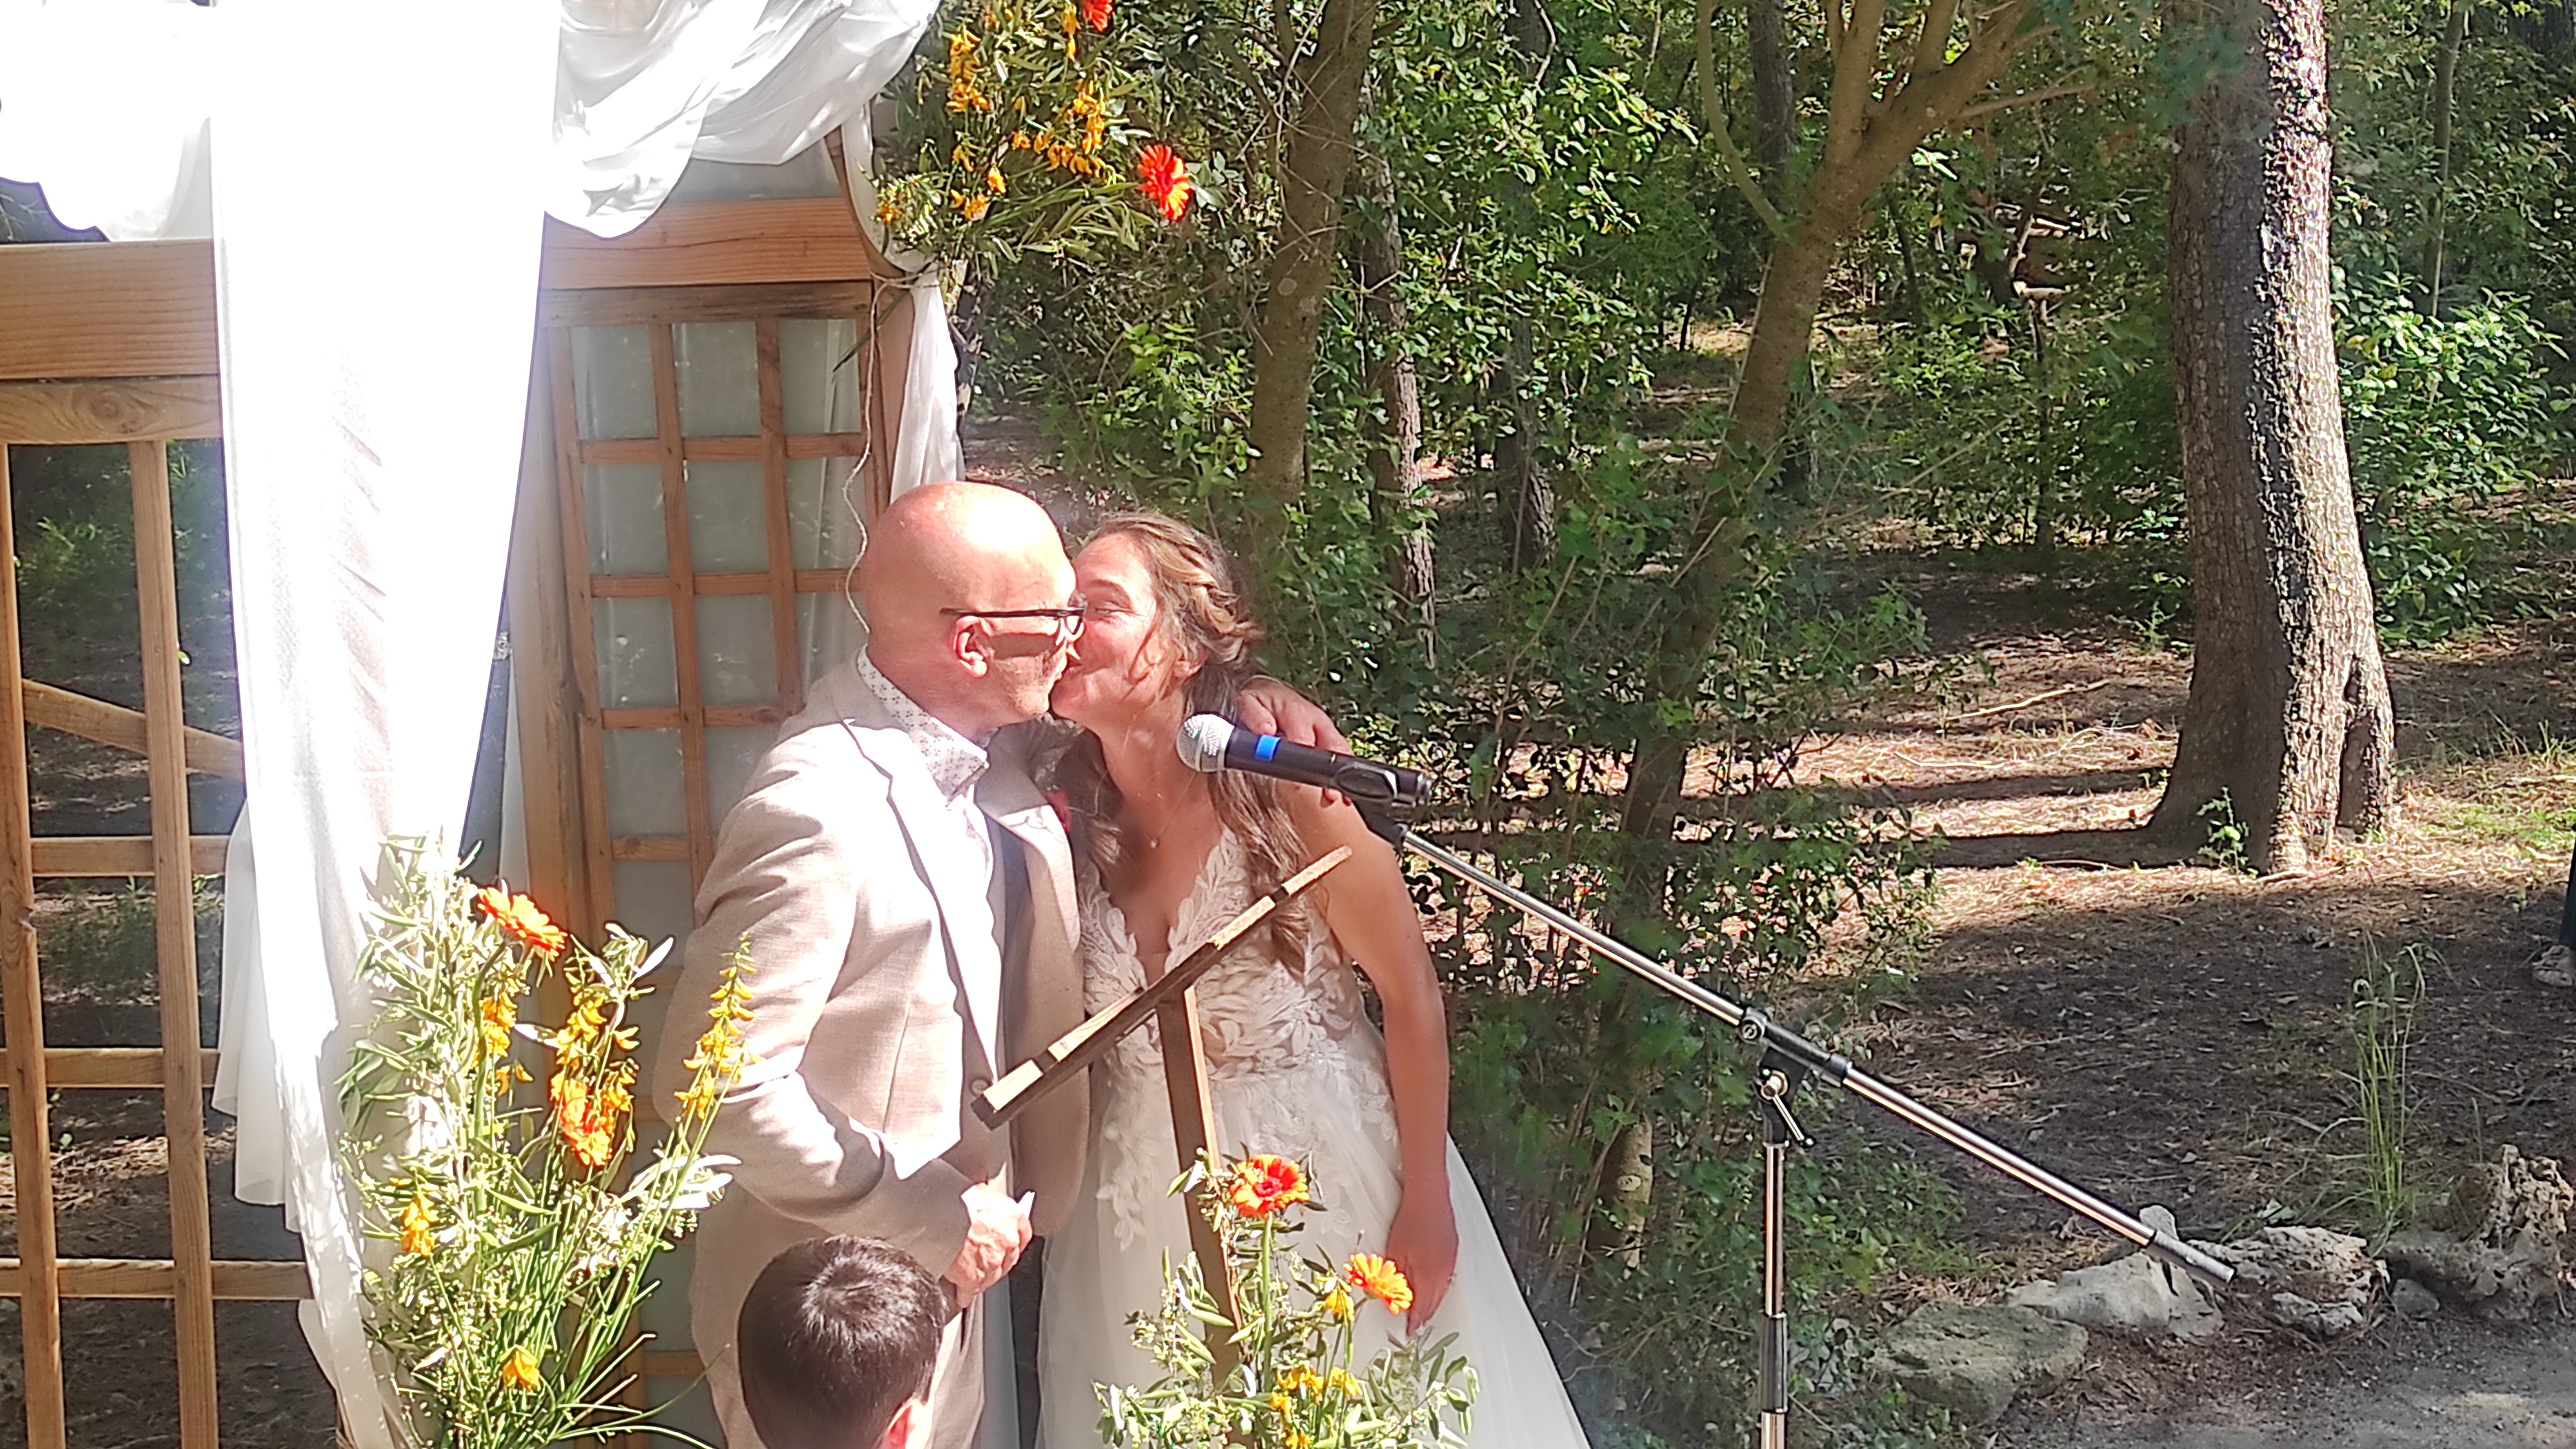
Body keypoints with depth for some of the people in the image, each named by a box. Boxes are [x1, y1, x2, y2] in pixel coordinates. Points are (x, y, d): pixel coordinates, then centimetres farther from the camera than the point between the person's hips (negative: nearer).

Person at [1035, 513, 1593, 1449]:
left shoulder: (1281, 793, -17)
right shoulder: (1068, 816, -5)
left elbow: (1411, 994, -11)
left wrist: (1426, 1209, -10)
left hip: (1328, 1182, -3)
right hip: (1146, 1208, 4)